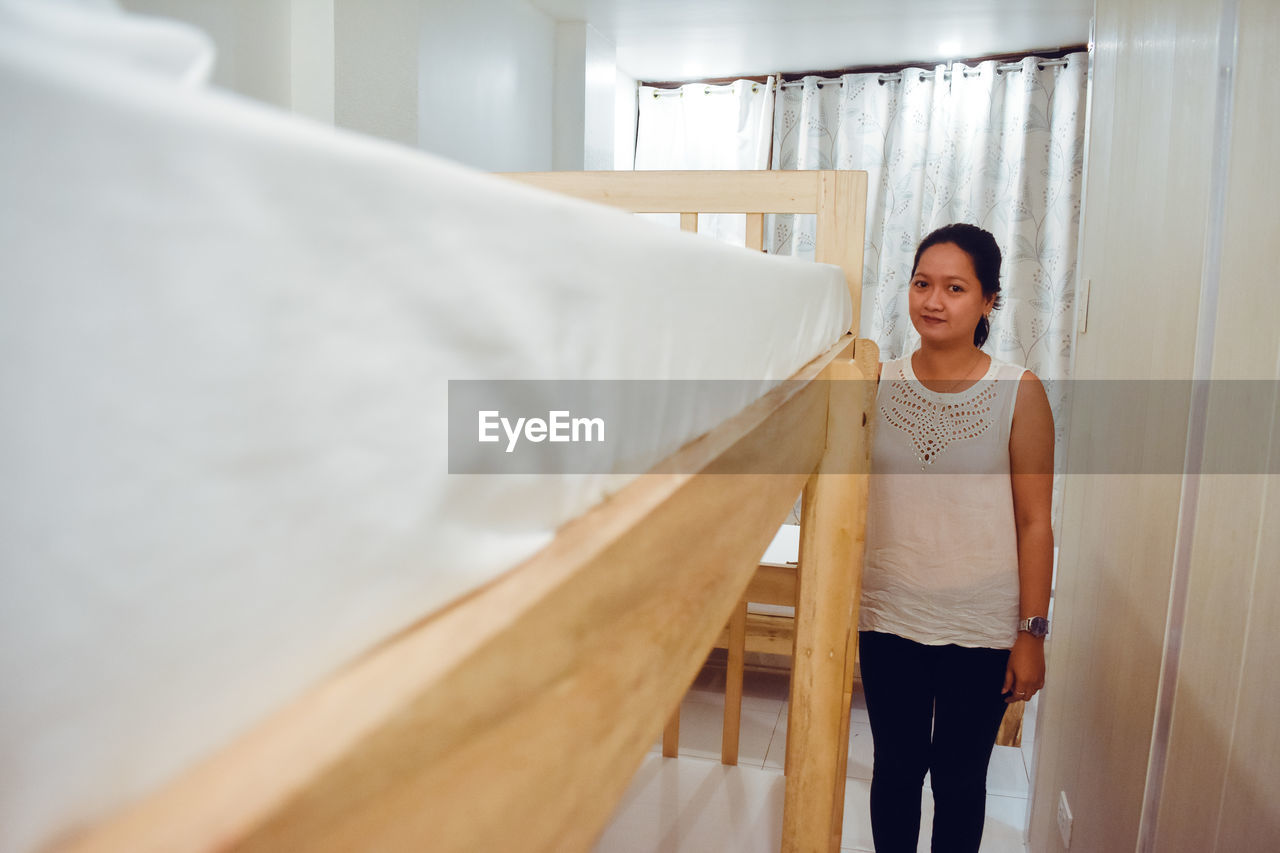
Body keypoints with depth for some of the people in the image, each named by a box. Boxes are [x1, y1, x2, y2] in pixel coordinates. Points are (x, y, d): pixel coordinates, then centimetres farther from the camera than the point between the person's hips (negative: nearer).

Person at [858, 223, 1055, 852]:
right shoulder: (878, 384, -2)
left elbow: (1035, 522, -5)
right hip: (889, 619, 2)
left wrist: (1032, 633, -6)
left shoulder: (1020, 393, -8)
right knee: (895, 769, 16)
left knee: (960, 779, 15)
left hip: (982, 629, -1)